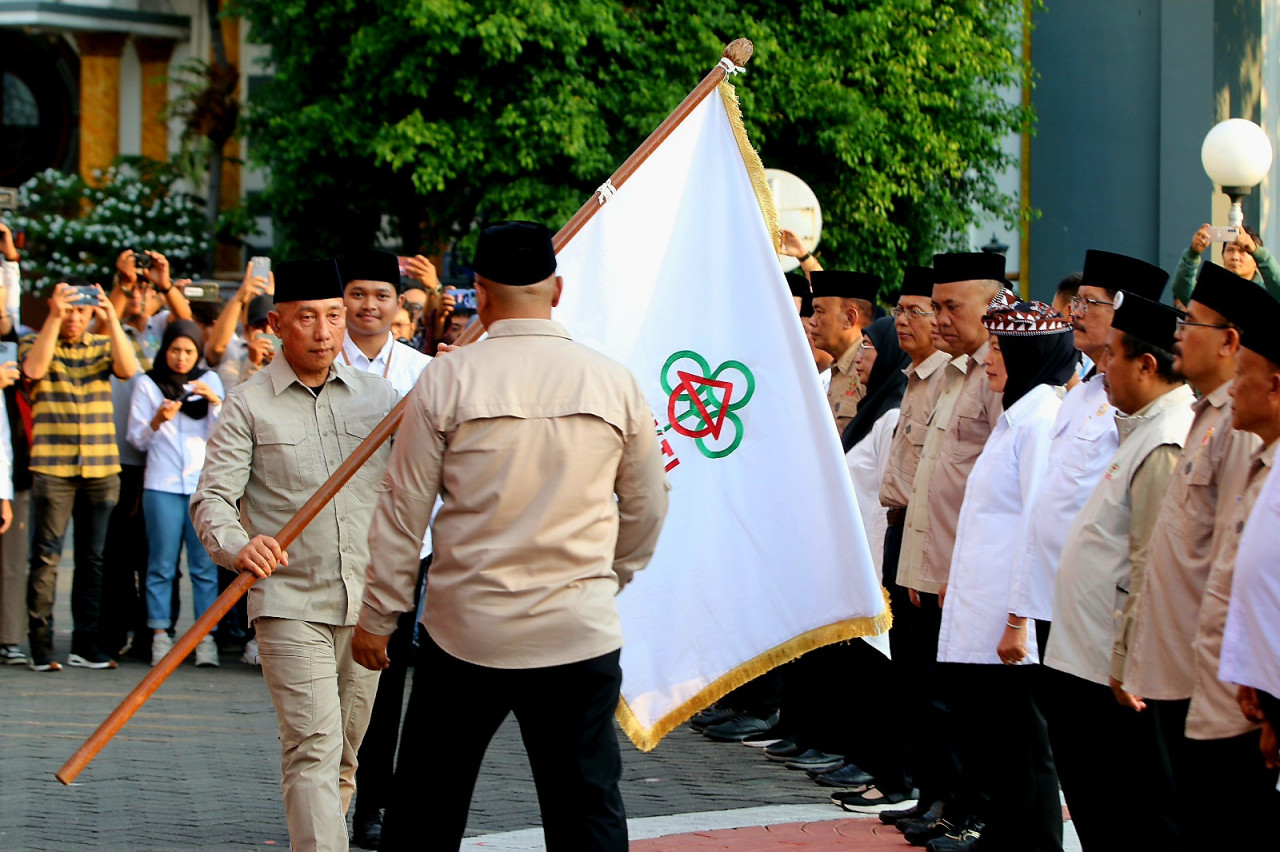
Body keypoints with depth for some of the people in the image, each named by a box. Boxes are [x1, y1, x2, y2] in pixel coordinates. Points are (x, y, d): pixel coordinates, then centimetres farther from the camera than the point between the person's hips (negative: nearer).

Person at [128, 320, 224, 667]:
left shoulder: (209, 380, 13)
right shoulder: (148, 384, 9)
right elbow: (138, 440, 8)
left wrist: (215, 401, -8)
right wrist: (157, 421, -11)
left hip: (204, 483, 1)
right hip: (162, 484, -1)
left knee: (205, 564, -4)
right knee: (161, 563, -4)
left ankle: (206, 638, -4)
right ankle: (160, 635, 0)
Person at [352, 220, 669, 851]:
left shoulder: (447, 379, -5)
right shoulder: (615, 384, 0)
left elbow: (403, 510, -2)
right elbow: (648, 510, 11)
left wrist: (378, 617, 8)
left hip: (464, 633, -1)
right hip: (580, 634, 1)